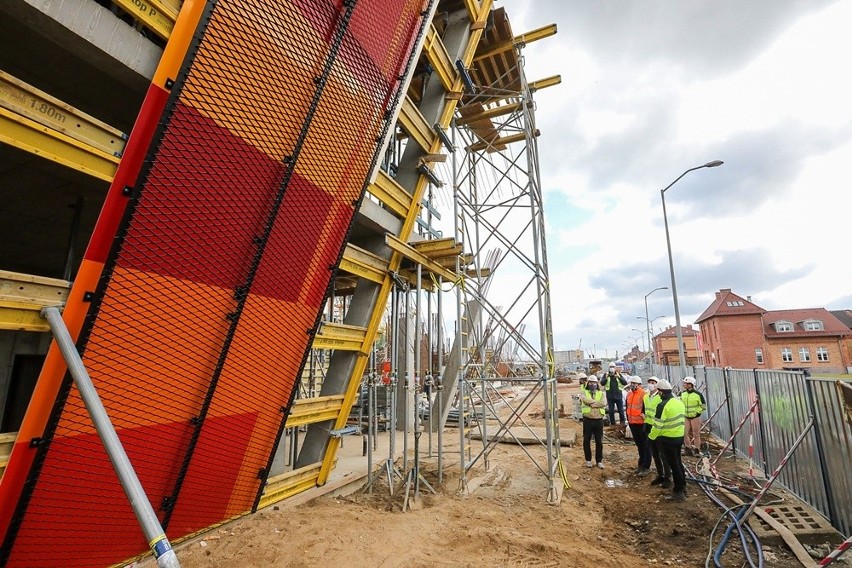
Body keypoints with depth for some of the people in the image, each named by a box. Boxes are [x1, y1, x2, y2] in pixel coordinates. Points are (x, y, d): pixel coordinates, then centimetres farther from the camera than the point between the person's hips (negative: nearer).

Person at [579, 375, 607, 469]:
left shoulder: (601, 393, 7)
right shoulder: (583, 392, 2)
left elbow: (604, 404, -12)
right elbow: (585, 400, -20)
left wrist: (592, 404, -16)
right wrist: (597, 402, -13)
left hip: (599, 420, 1)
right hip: (587, 420, -1)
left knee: (599, 441, 8)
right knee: (586, 441, 7)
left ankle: (599, 460, 22)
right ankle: (588, 460, 22)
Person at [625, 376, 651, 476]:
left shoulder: (643, 394, -15)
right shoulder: (629, 394, 9)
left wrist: (644, 417, -16)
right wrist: (628, 420, 20)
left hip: (641, 424, -7)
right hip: (632, 423, 7)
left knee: (645, 445, 4)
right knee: (638, 444, 19)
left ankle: (646, 467, 13)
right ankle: (641, 464, 32)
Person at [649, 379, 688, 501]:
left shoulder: (663, 405, -22)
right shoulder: (679, 401, 4)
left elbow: (658, 425, -20)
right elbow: (681, 419, 11)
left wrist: (651, 436, -5)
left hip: (667, 439, -8)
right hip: (680, 436, 8)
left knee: (673, 465, 3)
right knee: (678, 462, 21)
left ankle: (678, 492, 12)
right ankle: (682, 487, 34)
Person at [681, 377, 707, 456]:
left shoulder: (698, 394, -14)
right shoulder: (683, 393, 1)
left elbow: (703, 406, -5)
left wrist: (697, 412, -10)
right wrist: (682, 412, 6)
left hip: (695, 417, -4)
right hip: (685, 417, 5)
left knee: (696, 434, 7)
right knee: (684, 433, 5)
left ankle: (697, 451, 20)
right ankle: (688, 449, 20)